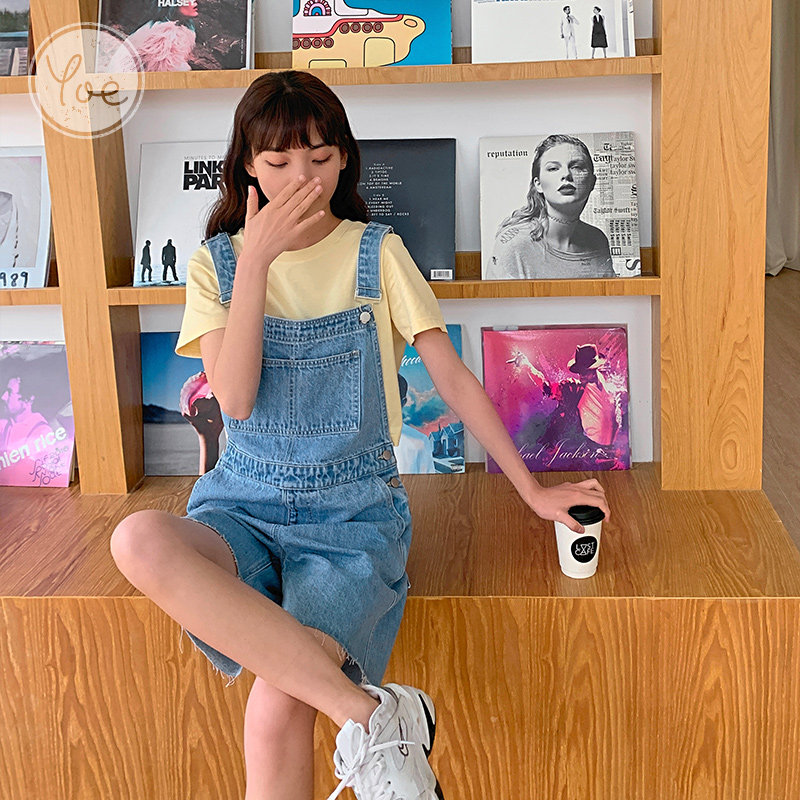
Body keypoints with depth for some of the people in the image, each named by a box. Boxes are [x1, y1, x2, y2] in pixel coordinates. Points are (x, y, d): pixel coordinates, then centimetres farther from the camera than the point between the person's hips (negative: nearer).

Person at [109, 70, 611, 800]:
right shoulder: (219, 261, 7)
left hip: (351, 505, -2)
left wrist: (534, 492, 5)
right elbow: (236, 399, -7)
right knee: (139, 541, -36)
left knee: (276, 711, -31)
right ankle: (372, 709, -32)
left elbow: (455, 379, 7)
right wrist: (257, 259, -12)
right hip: (247, 500, 3)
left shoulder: (377, 254, 4)